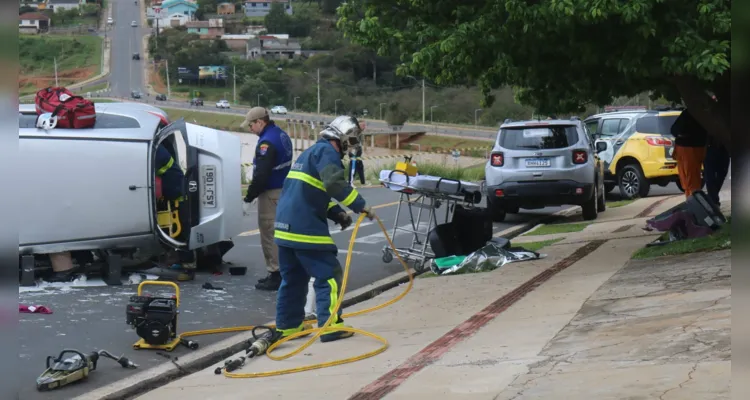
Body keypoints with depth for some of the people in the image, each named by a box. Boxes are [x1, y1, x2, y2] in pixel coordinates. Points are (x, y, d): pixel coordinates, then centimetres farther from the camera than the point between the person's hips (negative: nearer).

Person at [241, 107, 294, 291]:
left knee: (269, 234, -4)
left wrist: (250, 194, -11)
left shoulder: (267, 142, -20)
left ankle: (275, 274, -2)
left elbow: (261, 174, -24)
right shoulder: (281, 135, 11)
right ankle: (280, 271, 25)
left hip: (271, 193, -10)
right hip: (283, 189, 10)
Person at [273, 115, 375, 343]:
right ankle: (330, 326, -4)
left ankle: (288, 325, 23)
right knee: (329, 275, -3)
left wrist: (336, 213, 14)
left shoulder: (312, 151, 23)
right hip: (305, 228, -10)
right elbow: (335, 184, -25)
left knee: (293, 277, 18)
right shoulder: (327, 151, -8)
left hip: (286, 226, 10)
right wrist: (360, 206, -21)